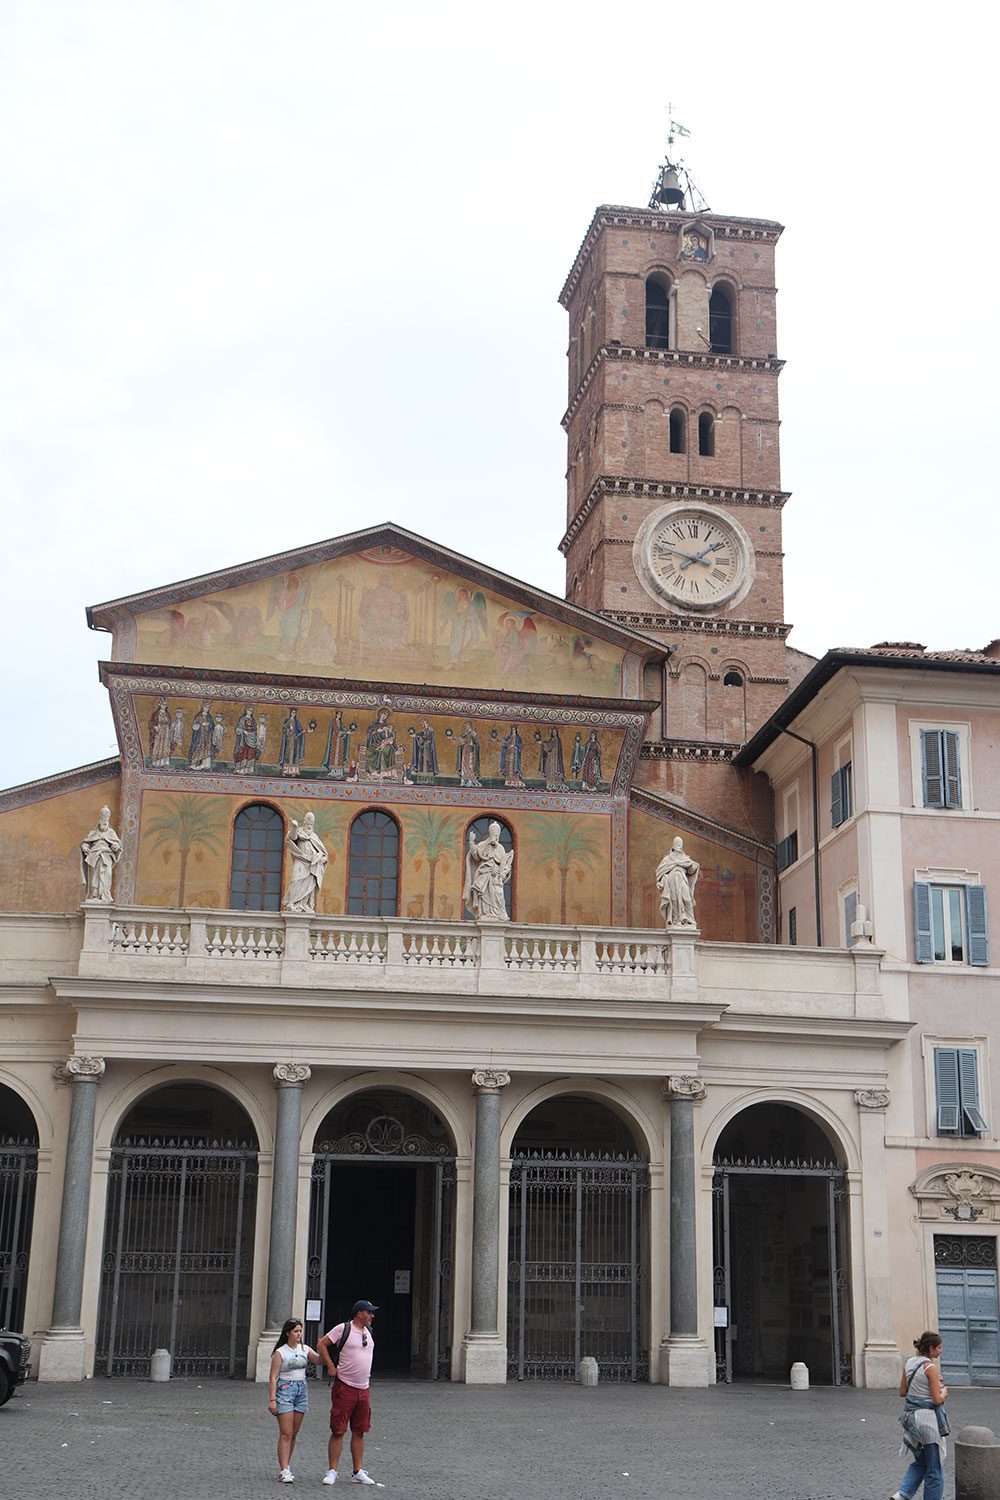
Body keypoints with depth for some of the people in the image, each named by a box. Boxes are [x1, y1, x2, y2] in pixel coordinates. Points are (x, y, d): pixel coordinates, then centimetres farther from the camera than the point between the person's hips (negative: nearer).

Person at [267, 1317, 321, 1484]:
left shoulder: (305, 1349, 9)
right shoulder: (280, 1352, -5)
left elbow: (319, 1360, -4)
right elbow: (273, 1377, -7)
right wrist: (272, 1400, -13)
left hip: (302, 1389, 5)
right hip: (285, 1389, -5)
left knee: (294, 1434, 8)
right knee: (286, 1434, -8)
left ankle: (285, 1465, 18)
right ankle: (284, 1470, -9)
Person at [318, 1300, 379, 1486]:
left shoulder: (369, 1332, 12)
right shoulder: (343, 1329, -9)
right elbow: (322, 1343, -5)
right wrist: (331, 1367, -7)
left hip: (363, 1389, 6)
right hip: (345, 1387, -6)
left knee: (359, 1432, 9)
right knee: (338, 1431, -3)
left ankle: (358, 1472, 15)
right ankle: (332, 1471, 3)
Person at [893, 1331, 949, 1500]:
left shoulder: (909, 1362, 7)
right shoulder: (931, 1367, -16)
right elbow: (937, 1400, -16)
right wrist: (943, 1392, 4)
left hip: (910, 1415, 7)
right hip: (927, 1418, -7)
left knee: (920, 1462, 21)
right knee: (934, 1468, 6)